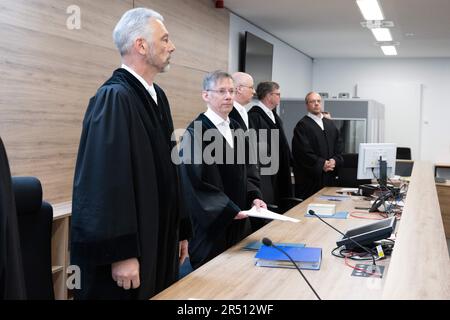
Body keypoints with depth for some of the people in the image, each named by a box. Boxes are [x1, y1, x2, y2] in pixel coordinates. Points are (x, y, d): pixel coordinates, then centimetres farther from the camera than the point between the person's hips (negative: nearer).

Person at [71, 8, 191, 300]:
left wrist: (181, 229, 14)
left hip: (158, 242, 9)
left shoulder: (157, 96, 9)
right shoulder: (114, 98, -18)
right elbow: (105, 182, -23)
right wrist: (121, 252, -22)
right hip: (127, 247, -8)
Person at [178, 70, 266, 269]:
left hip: (238, 221, 7)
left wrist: (253, 197, -3)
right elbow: (196, 182, -18)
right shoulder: (196, 132, -14)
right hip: (211, 222, -7)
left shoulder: (236, 130, 10)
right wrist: (229, 210, -21)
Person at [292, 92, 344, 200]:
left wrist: (335, 161, -4)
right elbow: (304, 151, -13)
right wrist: (321, 164, -15)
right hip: (310, 177, -6)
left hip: (329, 177, 6)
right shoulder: (302, 125, -4)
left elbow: (339, 147, 14)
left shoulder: (330, 124, 18)